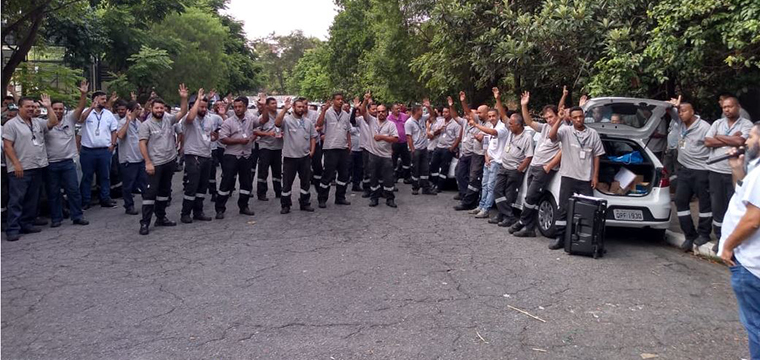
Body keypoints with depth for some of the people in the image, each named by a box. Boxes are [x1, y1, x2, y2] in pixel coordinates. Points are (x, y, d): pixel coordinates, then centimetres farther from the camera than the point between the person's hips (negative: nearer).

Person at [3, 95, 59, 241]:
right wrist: (16, 164, -17)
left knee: (32, 200, 12)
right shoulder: (11, 124, -5)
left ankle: (27, 224, 22)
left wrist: (48, 107, -1)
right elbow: (7, 146, -10)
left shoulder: (38, 122, 13)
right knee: (16, 200, -4)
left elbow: (54, 122, 6)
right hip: (20, 169, -6)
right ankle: (12, 229, -2)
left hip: (37, 168, 6)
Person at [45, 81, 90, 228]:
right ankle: (56, 218, 17)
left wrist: (83, 94, -20)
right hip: (51, 164, -1)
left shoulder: (69, 119, 3)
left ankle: (77, 216, 11)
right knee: (53, 193, 8)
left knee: (73, 190, 4)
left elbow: (80, 108, -6)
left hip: (68, 162, 1)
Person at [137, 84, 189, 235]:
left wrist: (183, 98, -10)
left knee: (165, 191, 14)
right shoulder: (146, 125, -7)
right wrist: (148, 162, -17)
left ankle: (161, 217, 26)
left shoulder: (168, 119, 7)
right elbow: (142, 144, -11)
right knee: (151, 192, -5)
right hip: (155, 164, -6)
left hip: (170, 162, 6)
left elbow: (183, 112, 5)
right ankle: (145, 222, -2)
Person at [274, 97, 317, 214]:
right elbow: (277, 123, -27)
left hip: (305, 157, 4)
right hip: (290, 157, -4)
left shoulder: (308, 121, 8)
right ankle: (285, 205, 14)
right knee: (287, 182, 3)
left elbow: (313, 137, 13)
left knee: (305, 181, 11)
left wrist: (312, 151, 4)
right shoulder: (287, 119, -6)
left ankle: (305, 203, 23)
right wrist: (285, 109, -32)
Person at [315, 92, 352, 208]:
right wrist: (324, 109, -24)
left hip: (343, 148, 6)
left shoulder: (346, 115, 12)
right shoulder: (327, 113, -5)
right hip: (331, 148, -6)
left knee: (344, 174, 10)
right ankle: (322, 199, 8)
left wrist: (349, 144, 11)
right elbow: (319, 124, -21)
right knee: (328, 175, -3)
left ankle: (340, 197, 22)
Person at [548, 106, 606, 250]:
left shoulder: (593, 134, 5)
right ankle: (560, 238, 8)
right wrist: (559, 119, -22)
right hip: (568, 176, -1)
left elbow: (596, 156, 7)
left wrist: (595, 176, 2)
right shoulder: (565, 131, 0)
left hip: (586, 178, 1)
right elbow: (551, 136, -19)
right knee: (564, 208, 2)